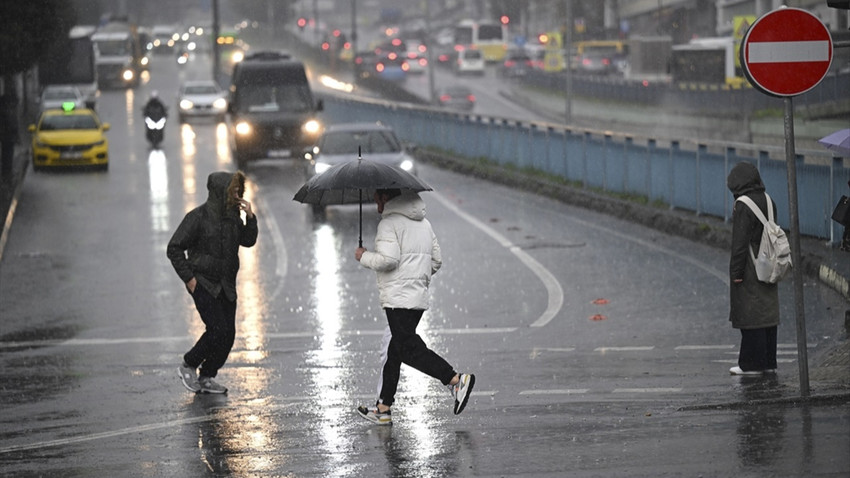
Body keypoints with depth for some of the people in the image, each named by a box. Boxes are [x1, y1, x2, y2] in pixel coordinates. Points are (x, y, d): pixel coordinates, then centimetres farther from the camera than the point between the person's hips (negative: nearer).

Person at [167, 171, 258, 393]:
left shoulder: (232, 215, 7)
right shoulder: (198, 217, -12)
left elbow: (248, 241, 14)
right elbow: (174, 249, -9)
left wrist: (250, 218, -2)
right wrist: (188, 277, -12)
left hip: (226, 286, 7)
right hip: (203, 283, -7)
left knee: (228, 334, 1)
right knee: (218, 329, -17)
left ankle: (207, 378, 14)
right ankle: (188, 365, 2)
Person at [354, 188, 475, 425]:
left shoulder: (389, 223, -9)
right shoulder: (423, 223, 19)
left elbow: (387, 259, -19)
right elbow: (436, 261, 18)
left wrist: (364, 256, -3)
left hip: (398, 299, -9)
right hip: (419, 297, 9)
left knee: (409, 348, -11)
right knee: (392, 350, 12)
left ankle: (456, 380, -23)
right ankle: (383, 408, 14)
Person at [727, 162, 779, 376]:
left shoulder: (742, 206, -17)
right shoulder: (768, 201, 7)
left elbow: (740, 242, -18)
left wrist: (736, 272, -14)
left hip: (749, 269, -8)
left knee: (750, 317, -3)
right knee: (767, 312, 12)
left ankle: (752, 364, 0)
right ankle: (769, 361, 18)